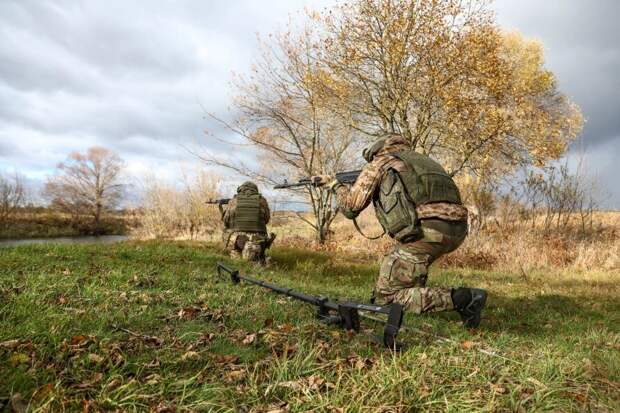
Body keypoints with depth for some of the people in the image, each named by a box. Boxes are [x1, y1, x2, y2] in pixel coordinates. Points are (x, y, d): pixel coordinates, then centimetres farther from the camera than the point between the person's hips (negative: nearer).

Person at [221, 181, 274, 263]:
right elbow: (266, 219, 18)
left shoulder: (234, 201, 4)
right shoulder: (261, 200, 6)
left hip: (236, 241, 0)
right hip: (257, 240, 0)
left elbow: (225, 220, 14)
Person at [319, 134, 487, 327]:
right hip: (458, 230, 8)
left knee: (386, 295, 2)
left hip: (426, 230, -8)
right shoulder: (422, 159, 32)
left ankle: (462, 298, -8)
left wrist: (336, 185, 31)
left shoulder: (379, 162, 14)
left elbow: (350, 207, 12)